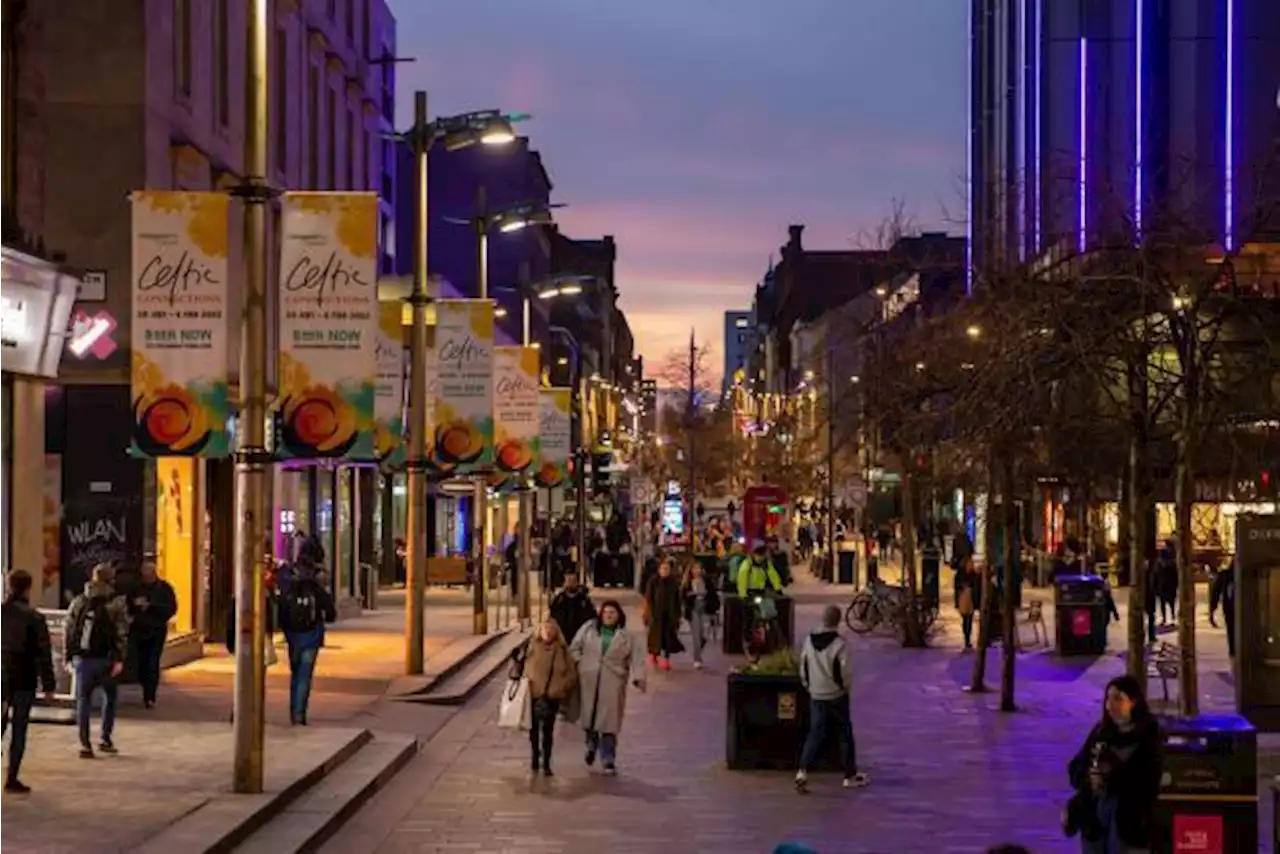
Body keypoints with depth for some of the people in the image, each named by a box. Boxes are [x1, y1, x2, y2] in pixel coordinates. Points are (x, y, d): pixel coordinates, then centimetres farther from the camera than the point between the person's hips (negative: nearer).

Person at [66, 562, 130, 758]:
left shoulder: (78, 602, 7)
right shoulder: (117, 603, -4)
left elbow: (69, 631, 6)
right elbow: (121, 634, -10)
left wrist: (69, 656, 11)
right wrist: (119, 659, -10)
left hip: (82, 658, 2)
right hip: (105, 658, -2)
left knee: (83, 699, 7)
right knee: (109, 696, 17)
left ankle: (85, 744, 2)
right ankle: (105, 739, 17)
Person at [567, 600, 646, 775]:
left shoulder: (625, 637, 5)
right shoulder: (588, 629, 7)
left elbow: (636, 658, 1)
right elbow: (574, 647, 11)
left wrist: (638, 677, -11)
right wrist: (579, 662, -3)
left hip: (612, 683, -1)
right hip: (589, 680, 1)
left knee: (609, 721, -5)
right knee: (589, 715, 9)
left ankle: (608, 760, -1)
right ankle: (591, 745, 38)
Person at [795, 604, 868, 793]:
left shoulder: (809, 641, 0)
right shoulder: (839, 644, -17)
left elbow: (803, 669, 7)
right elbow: (845, 672, -16)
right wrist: (846, 687, 4)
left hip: (816, 697, 4)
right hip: (836, 696, -4)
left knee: (815, 733, 6)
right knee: (845, 734, 10)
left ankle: (803, 771, -13)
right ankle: (850, 776, 17)